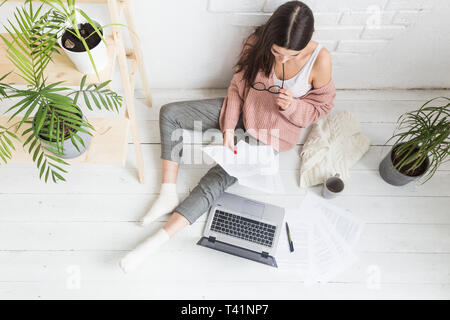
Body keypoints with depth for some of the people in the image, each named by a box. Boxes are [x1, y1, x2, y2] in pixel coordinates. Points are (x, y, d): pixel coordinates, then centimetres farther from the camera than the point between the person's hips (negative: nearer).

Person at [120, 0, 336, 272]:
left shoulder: (320, 60, -24)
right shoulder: (257, 43, -16)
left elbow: (320, 107, -9)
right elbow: (237, 87, -5)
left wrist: (291, 106, -30)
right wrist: (228, 128, -15)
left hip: (270, 132, -5)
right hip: (242, 110, 5)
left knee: (217, 180, -22)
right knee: (169, 113, -6)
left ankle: (157, 241, -14)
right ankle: (169, 195, -7)